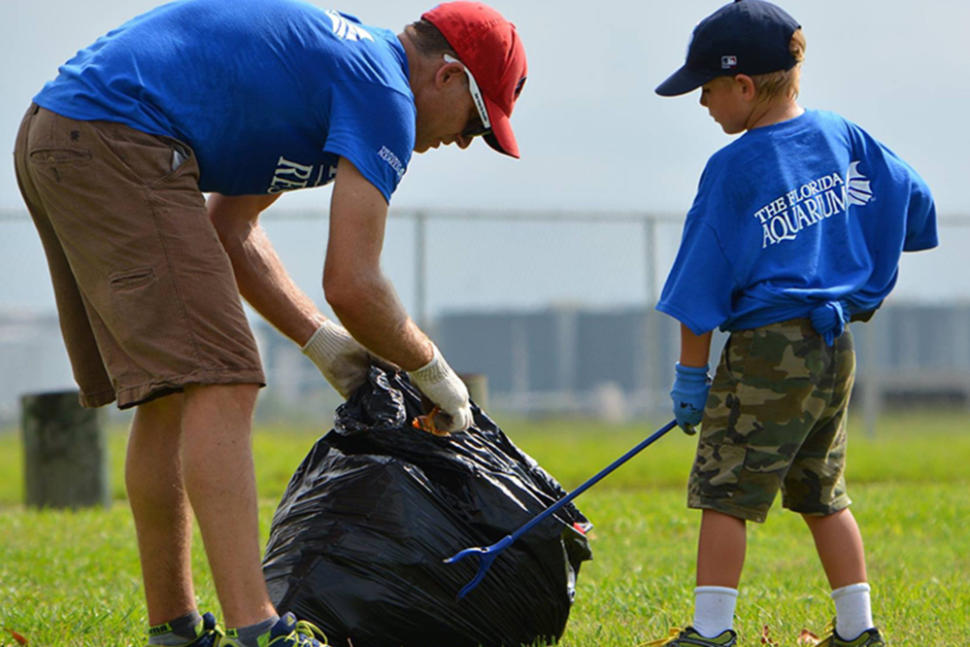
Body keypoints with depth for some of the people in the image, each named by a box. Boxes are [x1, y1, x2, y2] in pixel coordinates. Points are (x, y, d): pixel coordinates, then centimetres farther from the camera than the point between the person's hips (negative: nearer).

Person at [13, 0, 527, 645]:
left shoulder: (323, 57, 26)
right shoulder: (385, 91, -4)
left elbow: (231, 233, 28)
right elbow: (352, 285, -9)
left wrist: (322, 342, 26)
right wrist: (432, 371, 8)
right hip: (117, 144, -11)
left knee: (171, 394, 15)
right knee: (219, 386, -13)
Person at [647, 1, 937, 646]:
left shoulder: (732, 169, -12)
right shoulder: (842, 135, 5)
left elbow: (704, 283, -8)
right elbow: (913, 200, 12)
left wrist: (692, 373, -2)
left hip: (768, 350, -7)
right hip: (836, 349, 7)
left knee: (726, 489, -3)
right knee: (824, 493, 16)